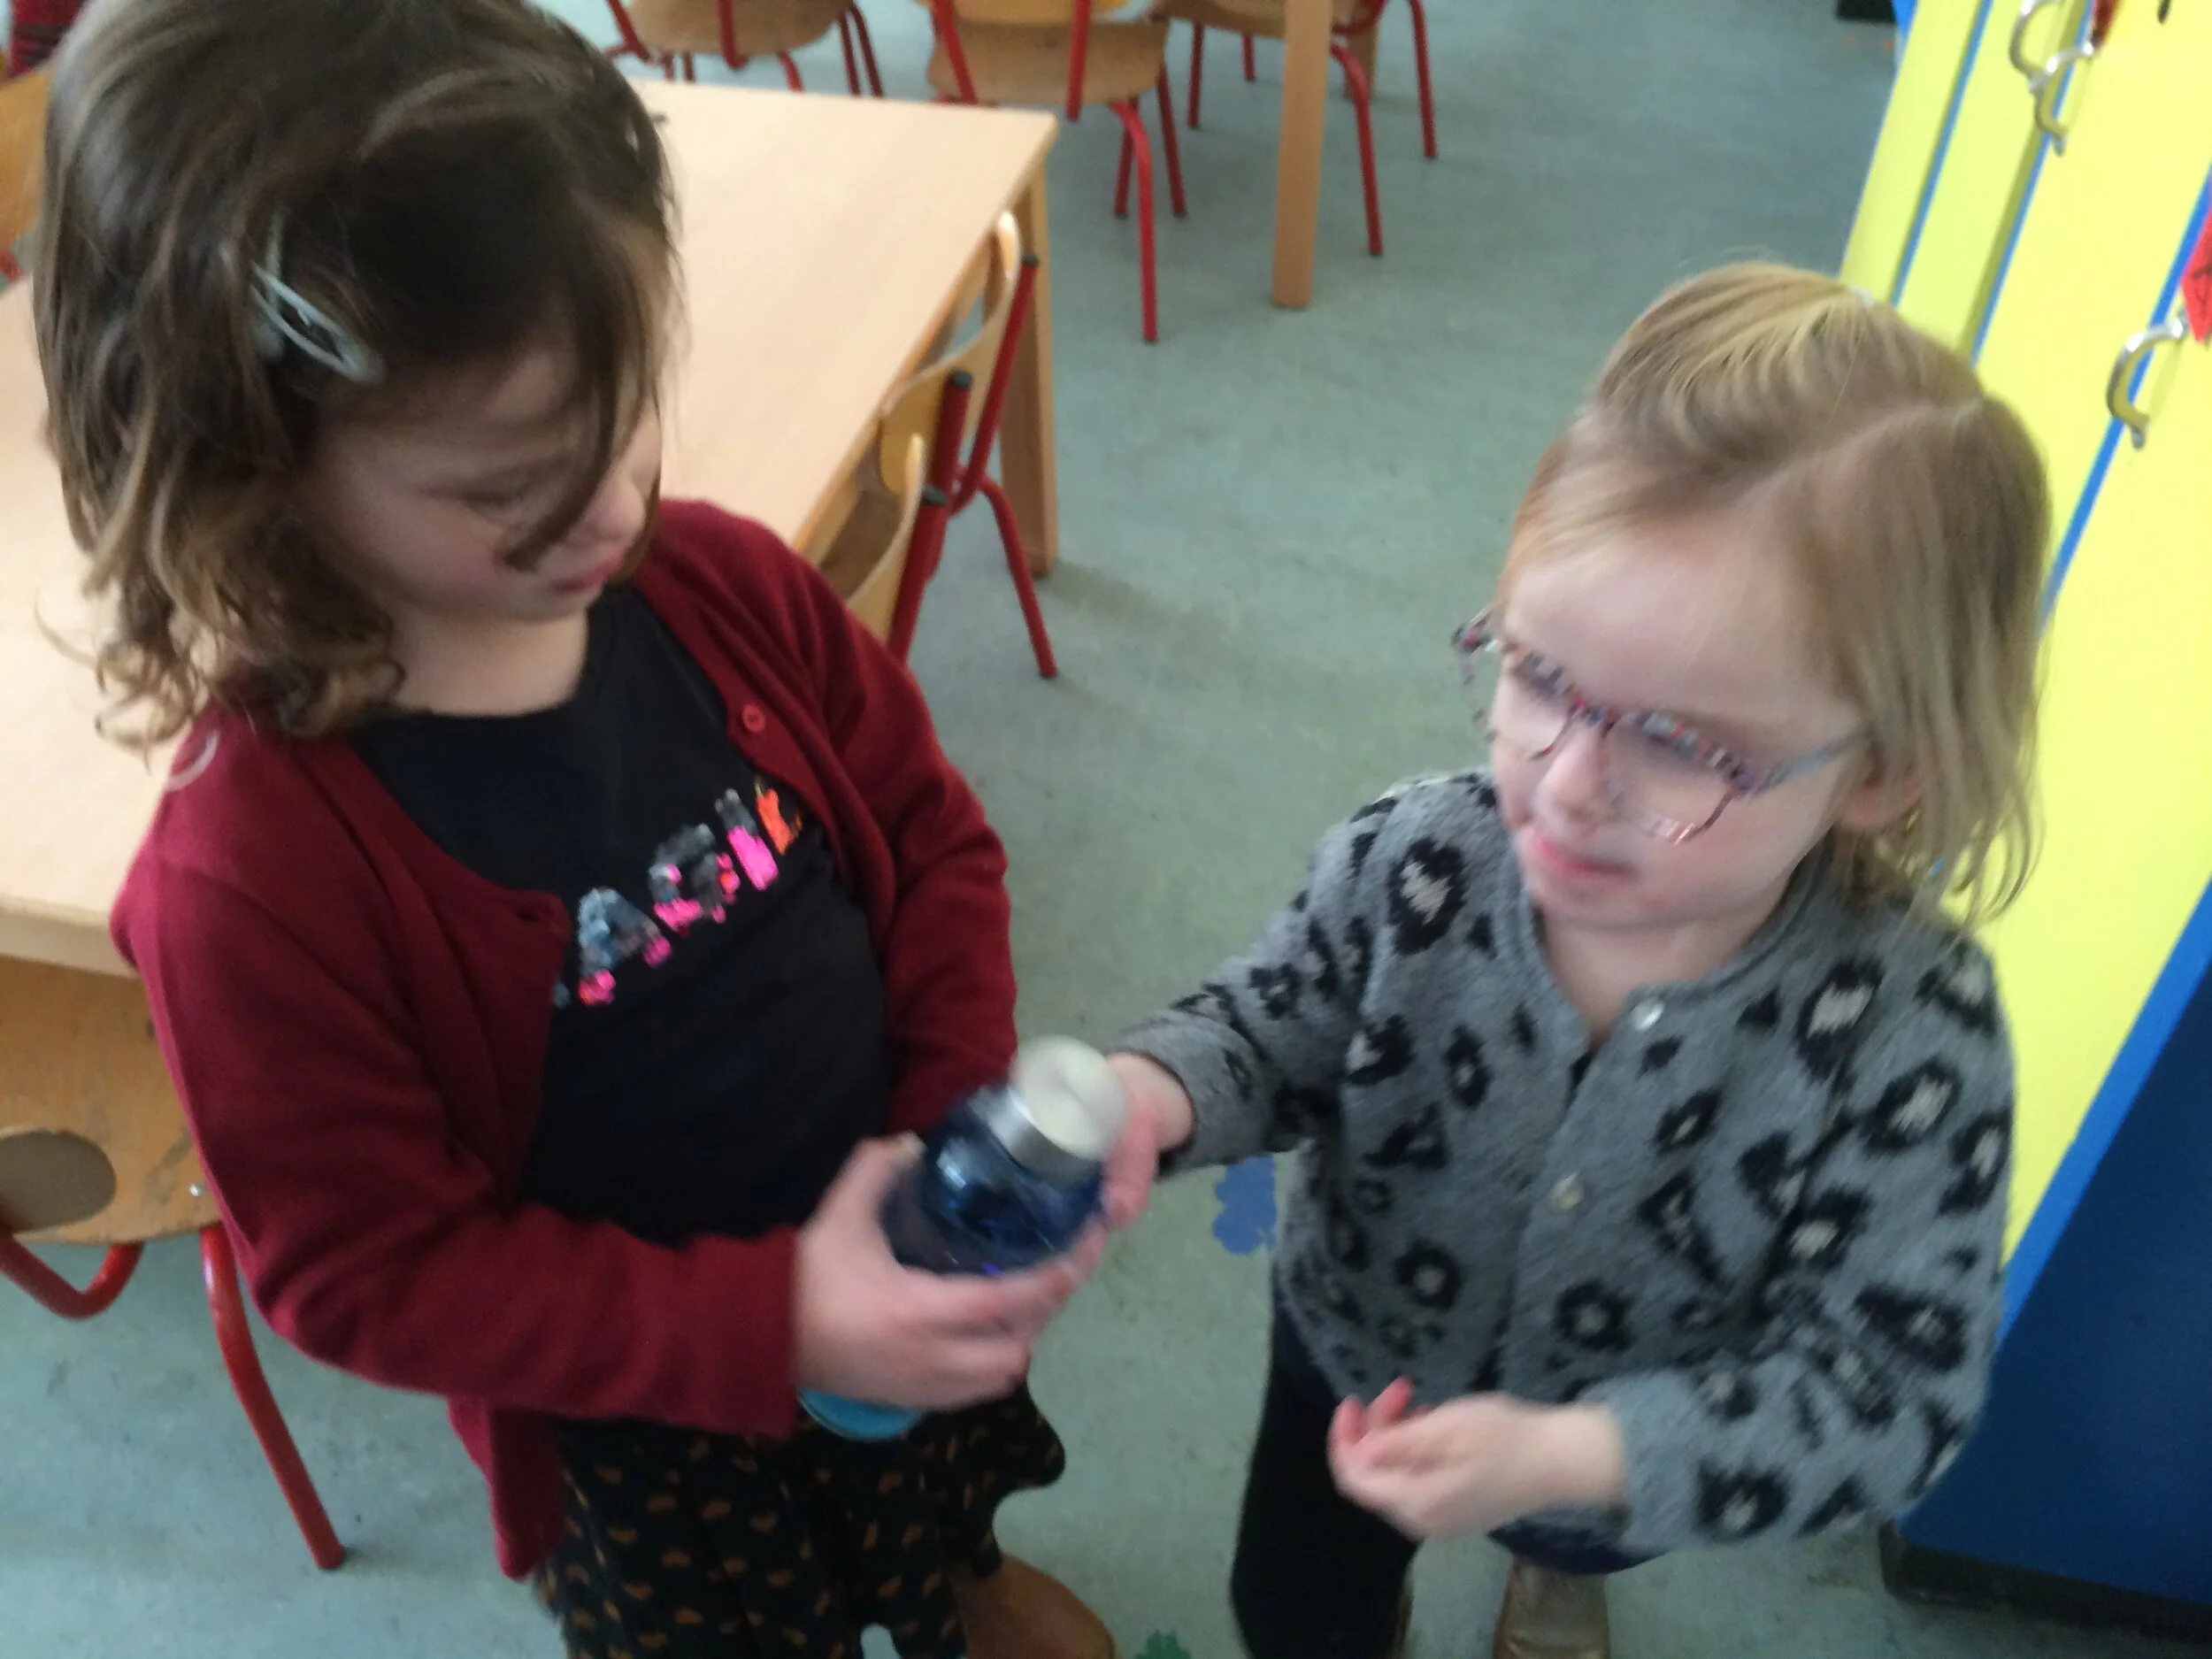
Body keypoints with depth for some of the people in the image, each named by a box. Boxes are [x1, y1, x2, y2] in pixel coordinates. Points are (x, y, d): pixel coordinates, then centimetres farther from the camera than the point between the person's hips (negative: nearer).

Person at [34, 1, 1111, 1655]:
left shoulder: (725, 587, -20)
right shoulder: (251, 874, -32)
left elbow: (931, 840, -7)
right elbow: (375, 1271, -23)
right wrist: (771, 1324, -31)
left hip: (900, 1270, 4)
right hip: (642, 1418, -4)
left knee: (936, 1505, 36)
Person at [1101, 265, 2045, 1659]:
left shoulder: (1911, 1032, -37)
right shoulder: (1414, 864, -34)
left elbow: (1890, 1384, -28)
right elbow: (1279, 1026, -14)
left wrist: (1572, 1458, -40)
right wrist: (1158, 1090, -36)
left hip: (1641, 1456, 0)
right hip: (1356, 1365, 0)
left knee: (1578, 1539, 39)